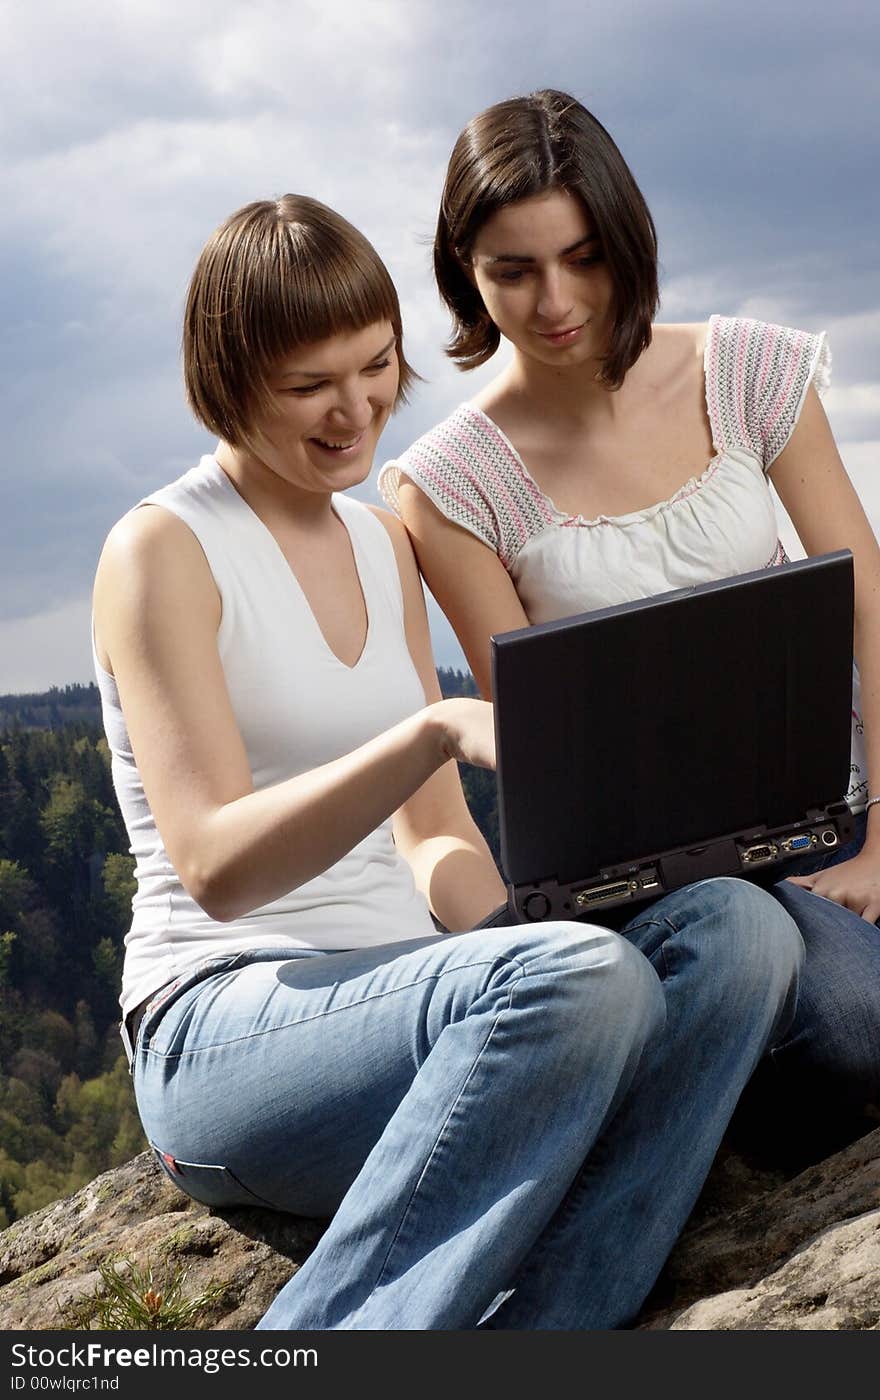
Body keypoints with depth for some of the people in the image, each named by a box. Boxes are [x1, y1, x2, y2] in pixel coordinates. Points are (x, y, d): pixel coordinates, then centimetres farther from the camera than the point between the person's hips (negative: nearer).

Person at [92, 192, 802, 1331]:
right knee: (584, 977, -35)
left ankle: (531, 1339, -31)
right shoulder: (163, 551, -4)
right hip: (230, 1028, -7)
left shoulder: (385, 544, 18)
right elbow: (216, 868, -16)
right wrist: (437, 729, -28)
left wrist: (529, 937, -3)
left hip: (399, 988, 7)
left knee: (736, 926, -20)